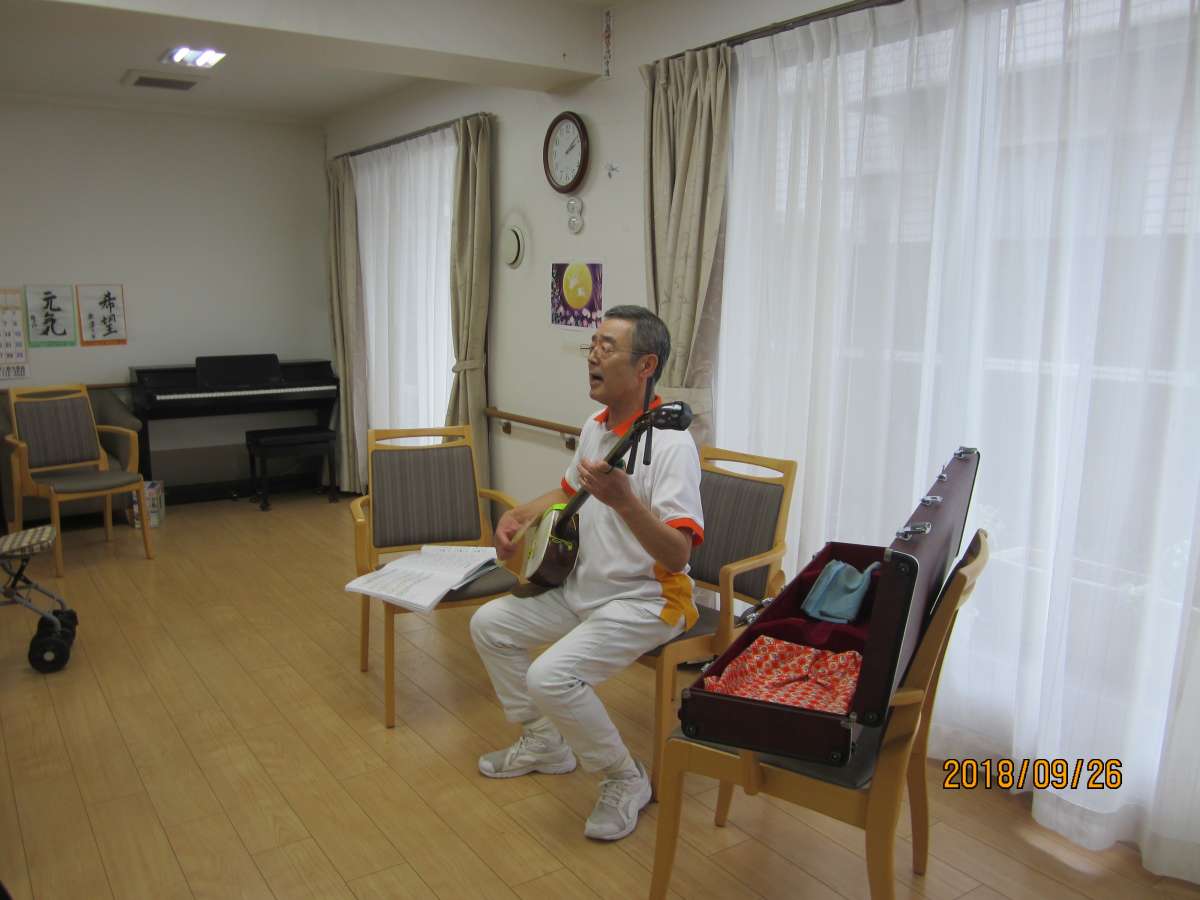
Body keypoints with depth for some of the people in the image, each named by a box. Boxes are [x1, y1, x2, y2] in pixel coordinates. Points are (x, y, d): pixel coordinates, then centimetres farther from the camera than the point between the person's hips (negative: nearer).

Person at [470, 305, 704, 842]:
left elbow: (677, 555, -31)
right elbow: (570, 490, 25)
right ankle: (545, 742, 26)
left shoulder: (669, 443, -23)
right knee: (489, 624, 11)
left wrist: (623, 500, -45)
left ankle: (626, 780, 0)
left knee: (550, 676, -26)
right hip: (583, 586, 9)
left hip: (645, 600, -9)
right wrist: (520, 515, 8)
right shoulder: (594, 429, 4)